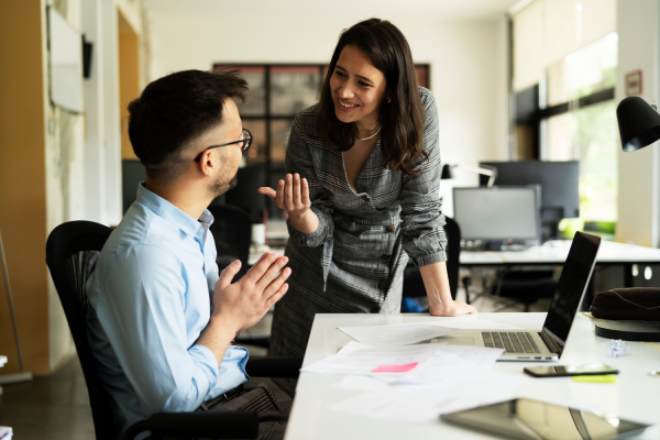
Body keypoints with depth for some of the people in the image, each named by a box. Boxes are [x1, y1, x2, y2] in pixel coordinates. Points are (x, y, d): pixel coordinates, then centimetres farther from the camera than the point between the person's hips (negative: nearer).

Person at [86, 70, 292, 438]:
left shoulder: (193, 226, 5)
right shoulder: (144, 253, -25)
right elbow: (174, 397, -25)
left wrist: (239, 314, -2)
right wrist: (228, 320, -13)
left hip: (236, 393, 8)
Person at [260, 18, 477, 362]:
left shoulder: (418, 112, -22)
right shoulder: (308, 129, -21)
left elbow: (423, 212, -19)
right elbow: (316, 229, -13)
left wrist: (442, 304, -20)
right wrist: (299, 214, -37)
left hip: (381, 277, 0)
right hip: (317, 272, 0)